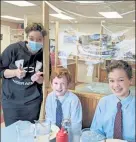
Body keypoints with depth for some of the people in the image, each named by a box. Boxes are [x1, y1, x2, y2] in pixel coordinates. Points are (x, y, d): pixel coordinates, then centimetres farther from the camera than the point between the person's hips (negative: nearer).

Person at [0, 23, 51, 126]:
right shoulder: (13, 49, -14)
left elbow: (44, 79, 4)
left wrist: (37, 78, -18)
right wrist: (15, 72, -24)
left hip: (33, 101, 2)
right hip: (11, 100, -1)